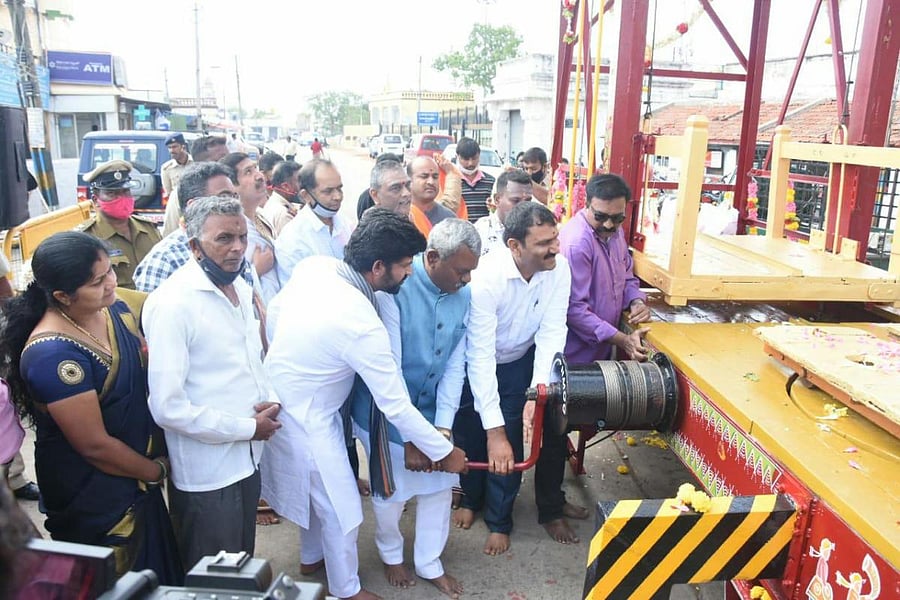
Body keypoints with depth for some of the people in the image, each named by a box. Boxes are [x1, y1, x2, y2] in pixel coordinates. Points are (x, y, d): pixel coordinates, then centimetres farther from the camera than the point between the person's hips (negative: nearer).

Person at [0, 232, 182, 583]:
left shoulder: (115, 305, -7)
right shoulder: (53, 354, -29)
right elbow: (95, 445, -24)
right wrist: (157, 470, -9)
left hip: (136, 479, 7)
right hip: (93, 498, -7)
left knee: (155, 578, 25)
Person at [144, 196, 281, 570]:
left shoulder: (240, 289, 6)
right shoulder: (172, 304, -21)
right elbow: (168, 407, -24)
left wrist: (269, 399, -2)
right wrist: (248, 428, -16)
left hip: (248, 458, 7)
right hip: (207, 473, -7)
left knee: (243, 568, 25)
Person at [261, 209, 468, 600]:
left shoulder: (312, 266, -11)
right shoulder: (361, 323, -32)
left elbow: (274, 312, 6)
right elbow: (396, 405, -25)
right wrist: (444, 453, -12)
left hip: (277, 398, 9)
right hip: (306, 421, -8)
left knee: (321, 490, 28)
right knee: (342, 512, 10)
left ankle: (311, 557, 51)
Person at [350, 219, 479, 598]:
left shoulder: (463, 296, -8)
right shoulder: (393, 290, -26)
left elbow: (455, 366, -5)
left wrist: (443, 427, -12)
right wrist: (409, 438, -21)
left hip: (431, 411, 5)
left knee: (438, 486, 14)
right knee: (390, 492, 13)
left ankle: (429, 564, 39)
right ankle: (391, 555, 43)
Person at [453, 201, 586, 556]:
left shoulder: (559, 268, -22)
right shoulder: (486, 278, -36)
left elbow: (551, 332, -20)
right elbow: (480, 356, -35)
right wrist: (494, 430, -37)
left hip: (520, 363, 3)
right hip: (476, 365, -2)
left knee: (510, 449, 4)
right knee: (471, 439, 13)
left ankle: (499, 521, 28)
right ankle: (471, 498, 44)